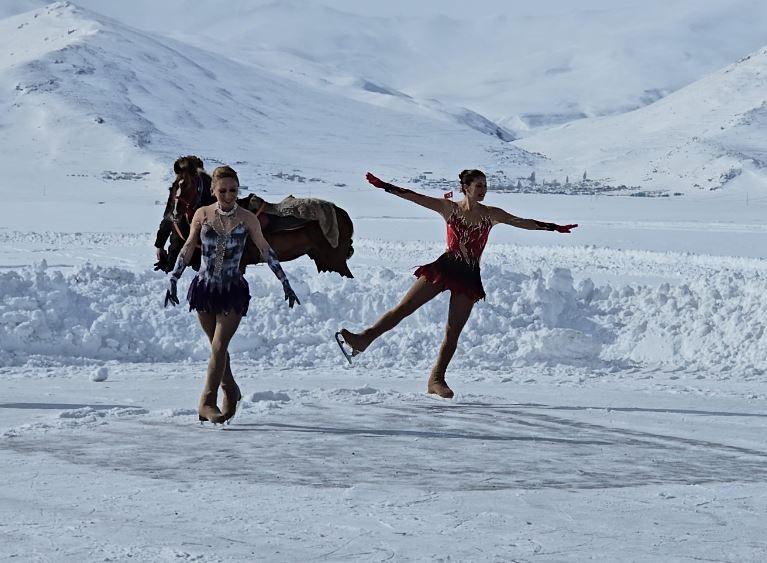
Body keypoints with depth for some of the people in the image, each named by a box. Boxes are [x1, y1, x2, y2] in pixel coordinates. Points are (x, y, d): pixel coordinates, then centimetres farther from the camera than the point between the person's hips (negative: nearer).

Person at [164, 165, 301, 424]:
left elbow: (266, 251, 2)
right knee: (217, 346, 11)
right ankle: (231, 392, 28)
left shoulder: (246, 218, -3)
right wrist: (173, 281, 5)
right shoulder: (202, 214, 1)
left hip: (233, 290, -2)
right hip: (204, 287, 2)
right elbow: (187, 249, 8)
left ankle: (208, 402, -8)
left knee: (219, 346, -11)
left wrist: (285, 283, 2)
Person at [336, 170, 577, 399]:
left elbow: (522, 222, 4)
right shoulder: (449, 208, 1)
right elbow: (412, 196, -3)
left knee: (453, 332, 2)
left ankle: (437, 379, 10)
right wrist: (383, 185, -9)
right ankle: (364, 339, -5)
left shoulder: (491, 214, 4)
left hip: (468, 276, 1)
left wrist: (555, 228, -2)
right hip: (444, 266, -1)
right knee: (403, 308, -9)